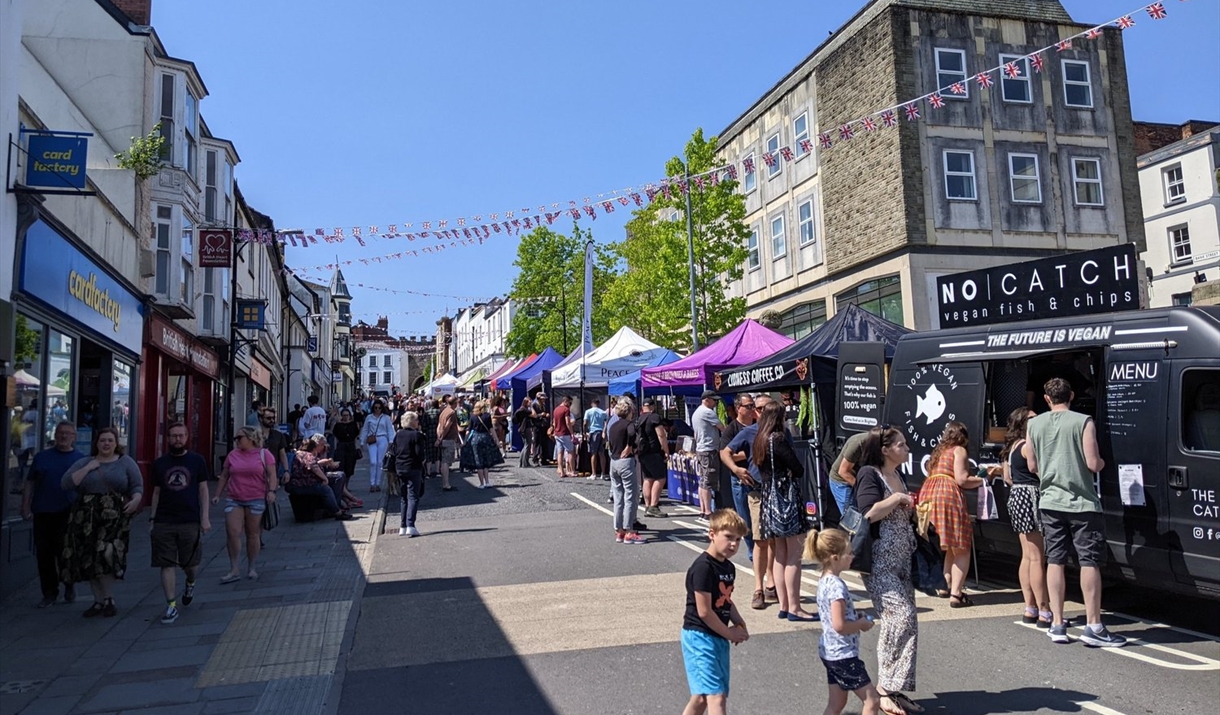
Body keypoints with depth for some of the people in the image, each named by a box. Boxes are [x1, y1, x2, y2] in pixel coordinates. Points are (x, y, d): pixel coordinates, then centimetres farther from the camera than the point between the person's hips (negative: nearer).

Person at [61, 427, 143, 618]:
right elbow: (66, 483, 2)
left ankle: (109, 600, -4)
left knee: (106, 555, -17)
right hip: (86, 517, 3)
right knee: (89, 560, 5)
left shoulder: (126, 462, 9)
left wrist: (135, 499, -14)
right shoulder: (84, 462, 14)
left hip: (114, 517, -3)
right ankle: (99, 601, 17)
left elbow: (138, 485, 5)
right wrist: (88, 468, -5)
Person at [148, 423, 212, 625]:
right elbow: (156, 493, 11)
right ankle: (171, 606, 7)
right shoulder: (160, 463, 7)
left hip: (190, 521, -1)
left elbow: (203, 490, 4)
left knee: (190, 563, 8)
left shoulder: (197, 460, 3)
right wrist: (151, 520, 7)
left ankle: (190, 584, 40)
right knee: (167, 565, 0)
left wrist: (205, 517, -3)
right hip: (163, 523, 1)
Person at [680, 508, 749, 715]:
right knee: (716, 697, -12)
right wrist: (730, 633, -9)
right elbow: (704, 611, -20)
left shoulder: (729, 568, 9)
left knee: (702, 697, 15)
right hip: (700, 637, -9)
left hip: (719, 638, 9)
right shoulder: (703, 567, -19)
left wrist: (740, 624, 3)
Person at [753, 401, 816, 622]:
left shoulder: (759, 441, 10)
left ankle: (784, 605, 15)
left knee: (780, 554, 11)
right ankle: (794, 607, -4)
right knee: (794, 555, -5)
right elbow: (798, 469, -12)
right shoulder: (779, 439, -14)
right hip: (787, 497, -8)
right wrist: (792, 475, 6)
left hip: (769, 498, 8)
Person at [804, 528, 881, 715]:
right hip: (843, 654, -9)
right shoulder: (837, 586, -23)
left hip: (830, 652, 9)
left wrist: (856, 619, 8)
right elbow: (839, 625, -27)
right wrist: (862, 624, -12)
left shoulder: (824, 581, 7)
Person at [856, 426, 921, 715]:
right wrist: (898, 498, -13)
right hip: (879, 563, -8)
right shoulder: (869, 474, -11)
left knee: (899, 623, 7)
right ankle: (885, 687, -4)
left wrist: (915, 511, 8)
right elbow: (869, 513, -24)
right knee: (903, 618, -15)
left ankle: (894, 689, 16)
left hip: (902, 563, 8)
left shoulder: (899, 476, 15)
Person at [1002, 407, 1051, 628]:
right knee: (1037, 558, -7)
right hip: (1030, 498, -10)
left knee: (1027, 556, 12)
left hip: (1016, 496, 10)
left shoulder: (1012, 446, 15)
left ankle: (1030, 609, 17)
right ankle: (1044, 612, -4)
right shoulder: (1028, 445, -14)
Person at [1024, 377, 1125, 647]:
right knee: (1089, 562, 2)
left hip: (1050, 502, 4)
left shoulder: (1034, 424, 3)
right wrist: (1102, 462, 9)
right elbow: (1093, 464, -13)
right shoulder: (1083, 422, -8)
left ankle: (1057, 624, 12)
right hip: (1082, 503, -4)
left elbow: (1033, 466, 7)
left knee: (1055, 561, 9)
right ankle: (1093, 626, 2)